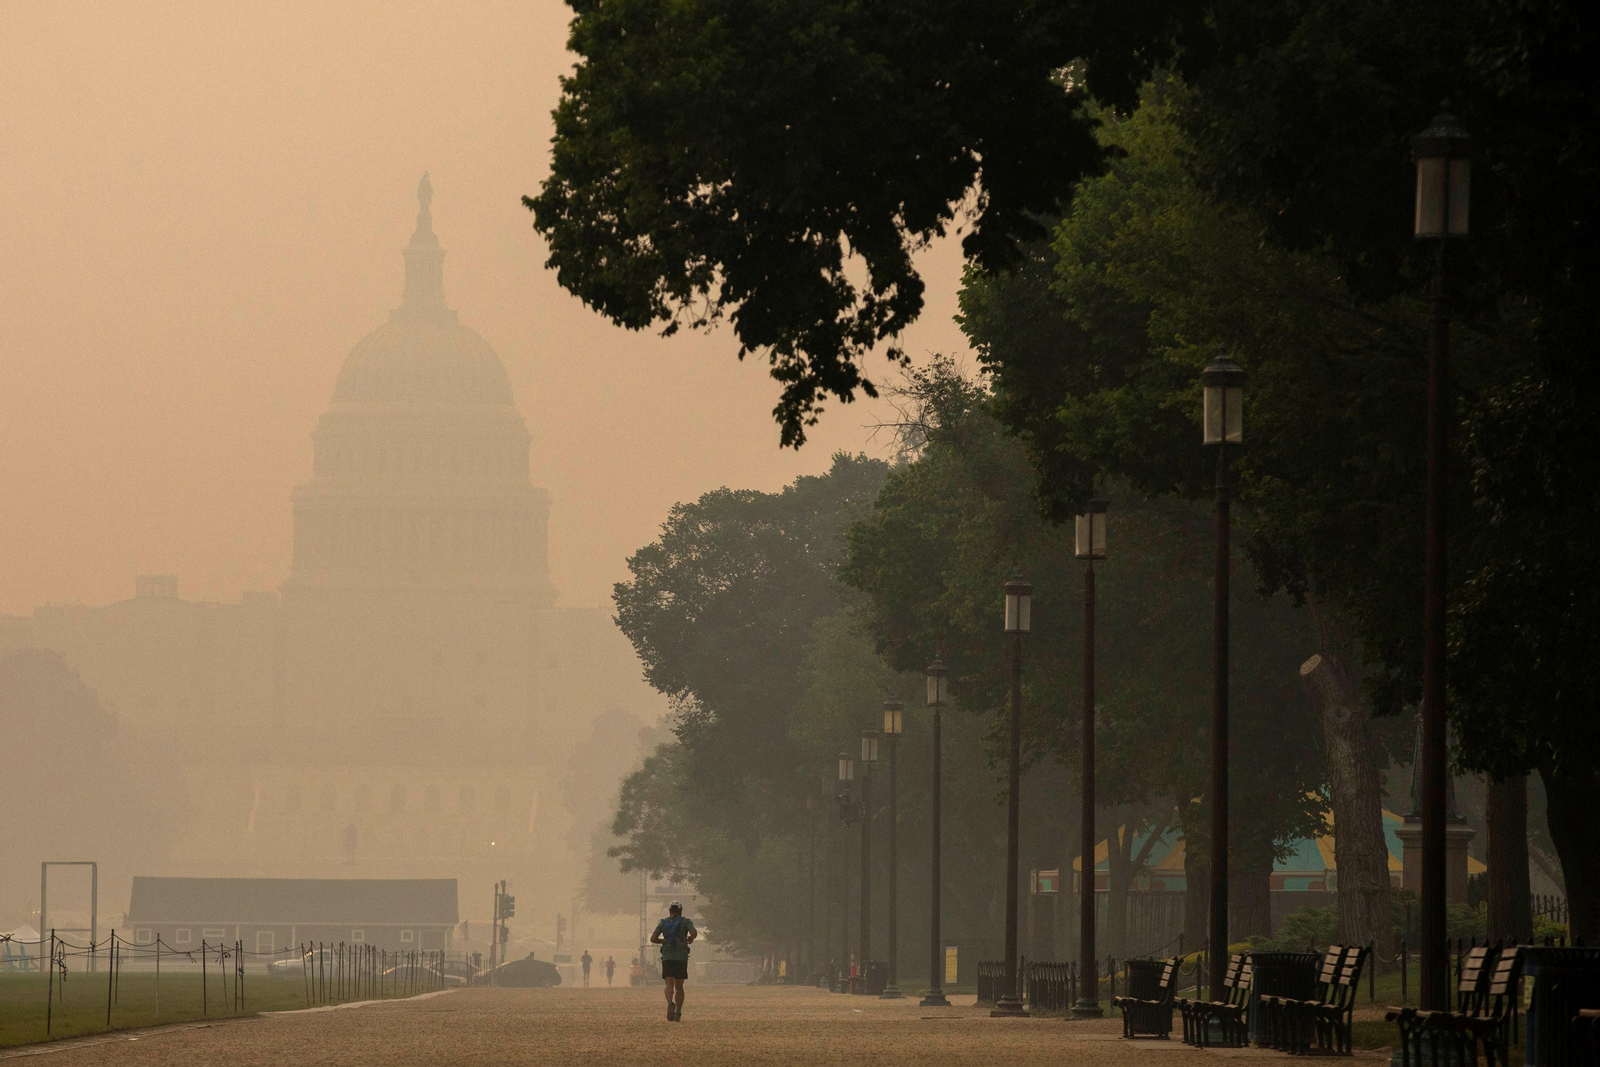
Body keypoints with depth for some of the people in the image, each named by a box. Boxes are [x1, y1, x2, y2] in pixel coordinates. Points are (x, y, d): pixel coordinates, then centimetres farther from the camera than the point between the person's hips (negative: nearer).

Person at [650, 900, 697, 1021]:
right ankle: (678, 1013, 8)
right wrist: (690, 938, 9)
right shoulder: (686, 922, 3)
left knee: (669, 985, -9)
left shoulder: (663, 923, 9)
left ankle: (670, 1003, -40)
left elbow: (653, 939, 1)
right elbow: (694, 933, -15)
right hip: (681, 957, 0)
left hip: (667, 958, 0)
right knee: (679, 986, 13)